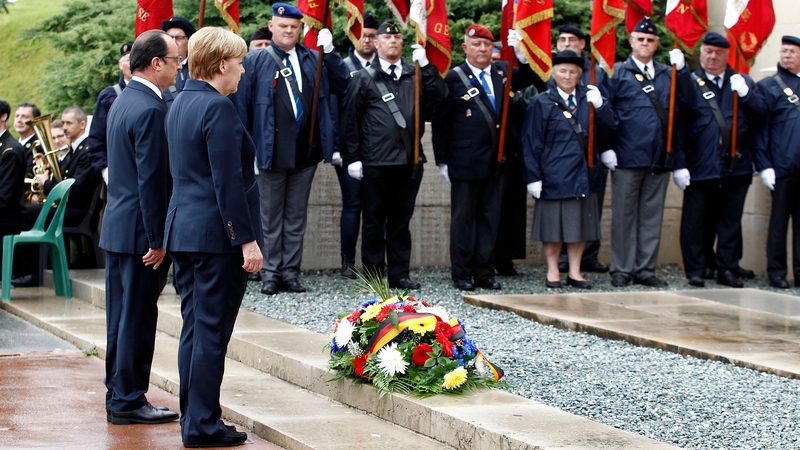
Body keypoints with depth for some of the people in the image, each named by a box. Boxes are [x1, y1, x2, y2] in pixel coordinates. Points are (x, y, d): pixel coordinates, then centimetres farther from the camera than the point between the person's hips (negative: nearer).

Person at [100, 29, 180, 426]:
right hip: (139, 231, -10)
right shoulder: (149, 110, -19)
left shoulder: (123, 102, 13)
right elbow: (150, 179, -21)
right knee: (138, 317, -2)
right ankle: (128, 400, 4)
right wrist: (157, 240, -18)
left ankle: (118, 396, 21)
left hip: (116, 227, 10)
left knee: (121, 316, 14)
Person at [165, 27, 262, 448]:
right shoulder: (218, 108, -16)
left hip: (182, 229, 9)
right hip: (216, 236, -9)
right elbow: (228, 182, -19)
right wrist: (247, 239, -17)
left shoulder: (179, 104, 13)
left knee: (194, 329, 13)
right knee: (211, 332, -4)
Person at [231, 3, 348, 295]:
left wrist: (329, 52, -7)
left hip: (306, 150, 3)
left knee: (297, 216, 10)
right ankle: (270, 273, 12)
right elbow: (241, 106, -5)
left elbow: (341, 85, 4)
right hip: (272, 151, -3)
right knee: (271, 216, 6)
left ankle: (290, 272, 17)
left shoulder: (313, 59, 8)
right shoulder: (255, 62, -3)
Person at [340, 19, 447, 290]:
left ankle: (399, 274, 15)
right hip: (376, 162, -3)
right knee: (374, 221, 2)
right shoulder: (364, 79, 4)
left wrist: (426, 65, -9)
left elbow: (440, 97, -2)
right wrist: (352, 157, -5)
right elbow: (350, 120, 1)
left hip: (409, 159, 3)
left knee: (401, 221, 9)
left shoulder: (416, 75, 13)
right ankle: (374, 275, 9)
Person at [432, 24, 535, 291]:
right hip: (465, 161, -4)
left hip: (496, 159, 4)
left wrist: (522, 56, -18)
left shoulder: (502, 72, 11)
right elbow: (440, 121, -2)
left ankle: (484, 272, 15)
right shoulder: (454, 78, -3)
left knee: (490, 218, 8)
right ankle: (461, 274, 10)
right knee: (463, 218, 3)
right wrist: (442, 161, -4)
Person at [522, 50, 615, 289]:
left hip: (582, 174, 3)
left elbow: (607, 132, 2)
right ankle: (552, 272, 13)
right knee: (552, 224, 3)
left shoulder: (589, 98, 8)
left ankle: (575, 272, 17)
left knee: (579, 223, 9)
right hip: (554, 176, -3)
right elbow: (531, 142, -4)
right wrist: (533, 177, -9)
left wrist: (600, 105, -12)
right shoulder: (541, 103, -1)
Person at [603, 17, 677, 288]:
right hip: (627, 157, -4)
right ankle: (621, 270, 9)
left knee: (652, 215, 8)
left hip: (659, 158, 4)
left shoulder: (668, 74, 14)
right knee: (624, 215, 2)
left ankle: (645, 269, 15)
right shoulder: (617, 72, 1)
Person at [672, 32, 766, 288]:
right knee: (696, 222, 2)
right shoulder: (690, 82, 3)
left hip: (736, 168, 3)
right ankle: (695, 272, 10)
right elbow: (677, 124, -9)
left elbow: (761, 114, 2)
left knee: (731, 221, 7)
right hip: (700, 168, -2)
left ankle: (728, 270, 15)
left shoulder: (742, 82, 13)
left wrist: (745, 94, -14)